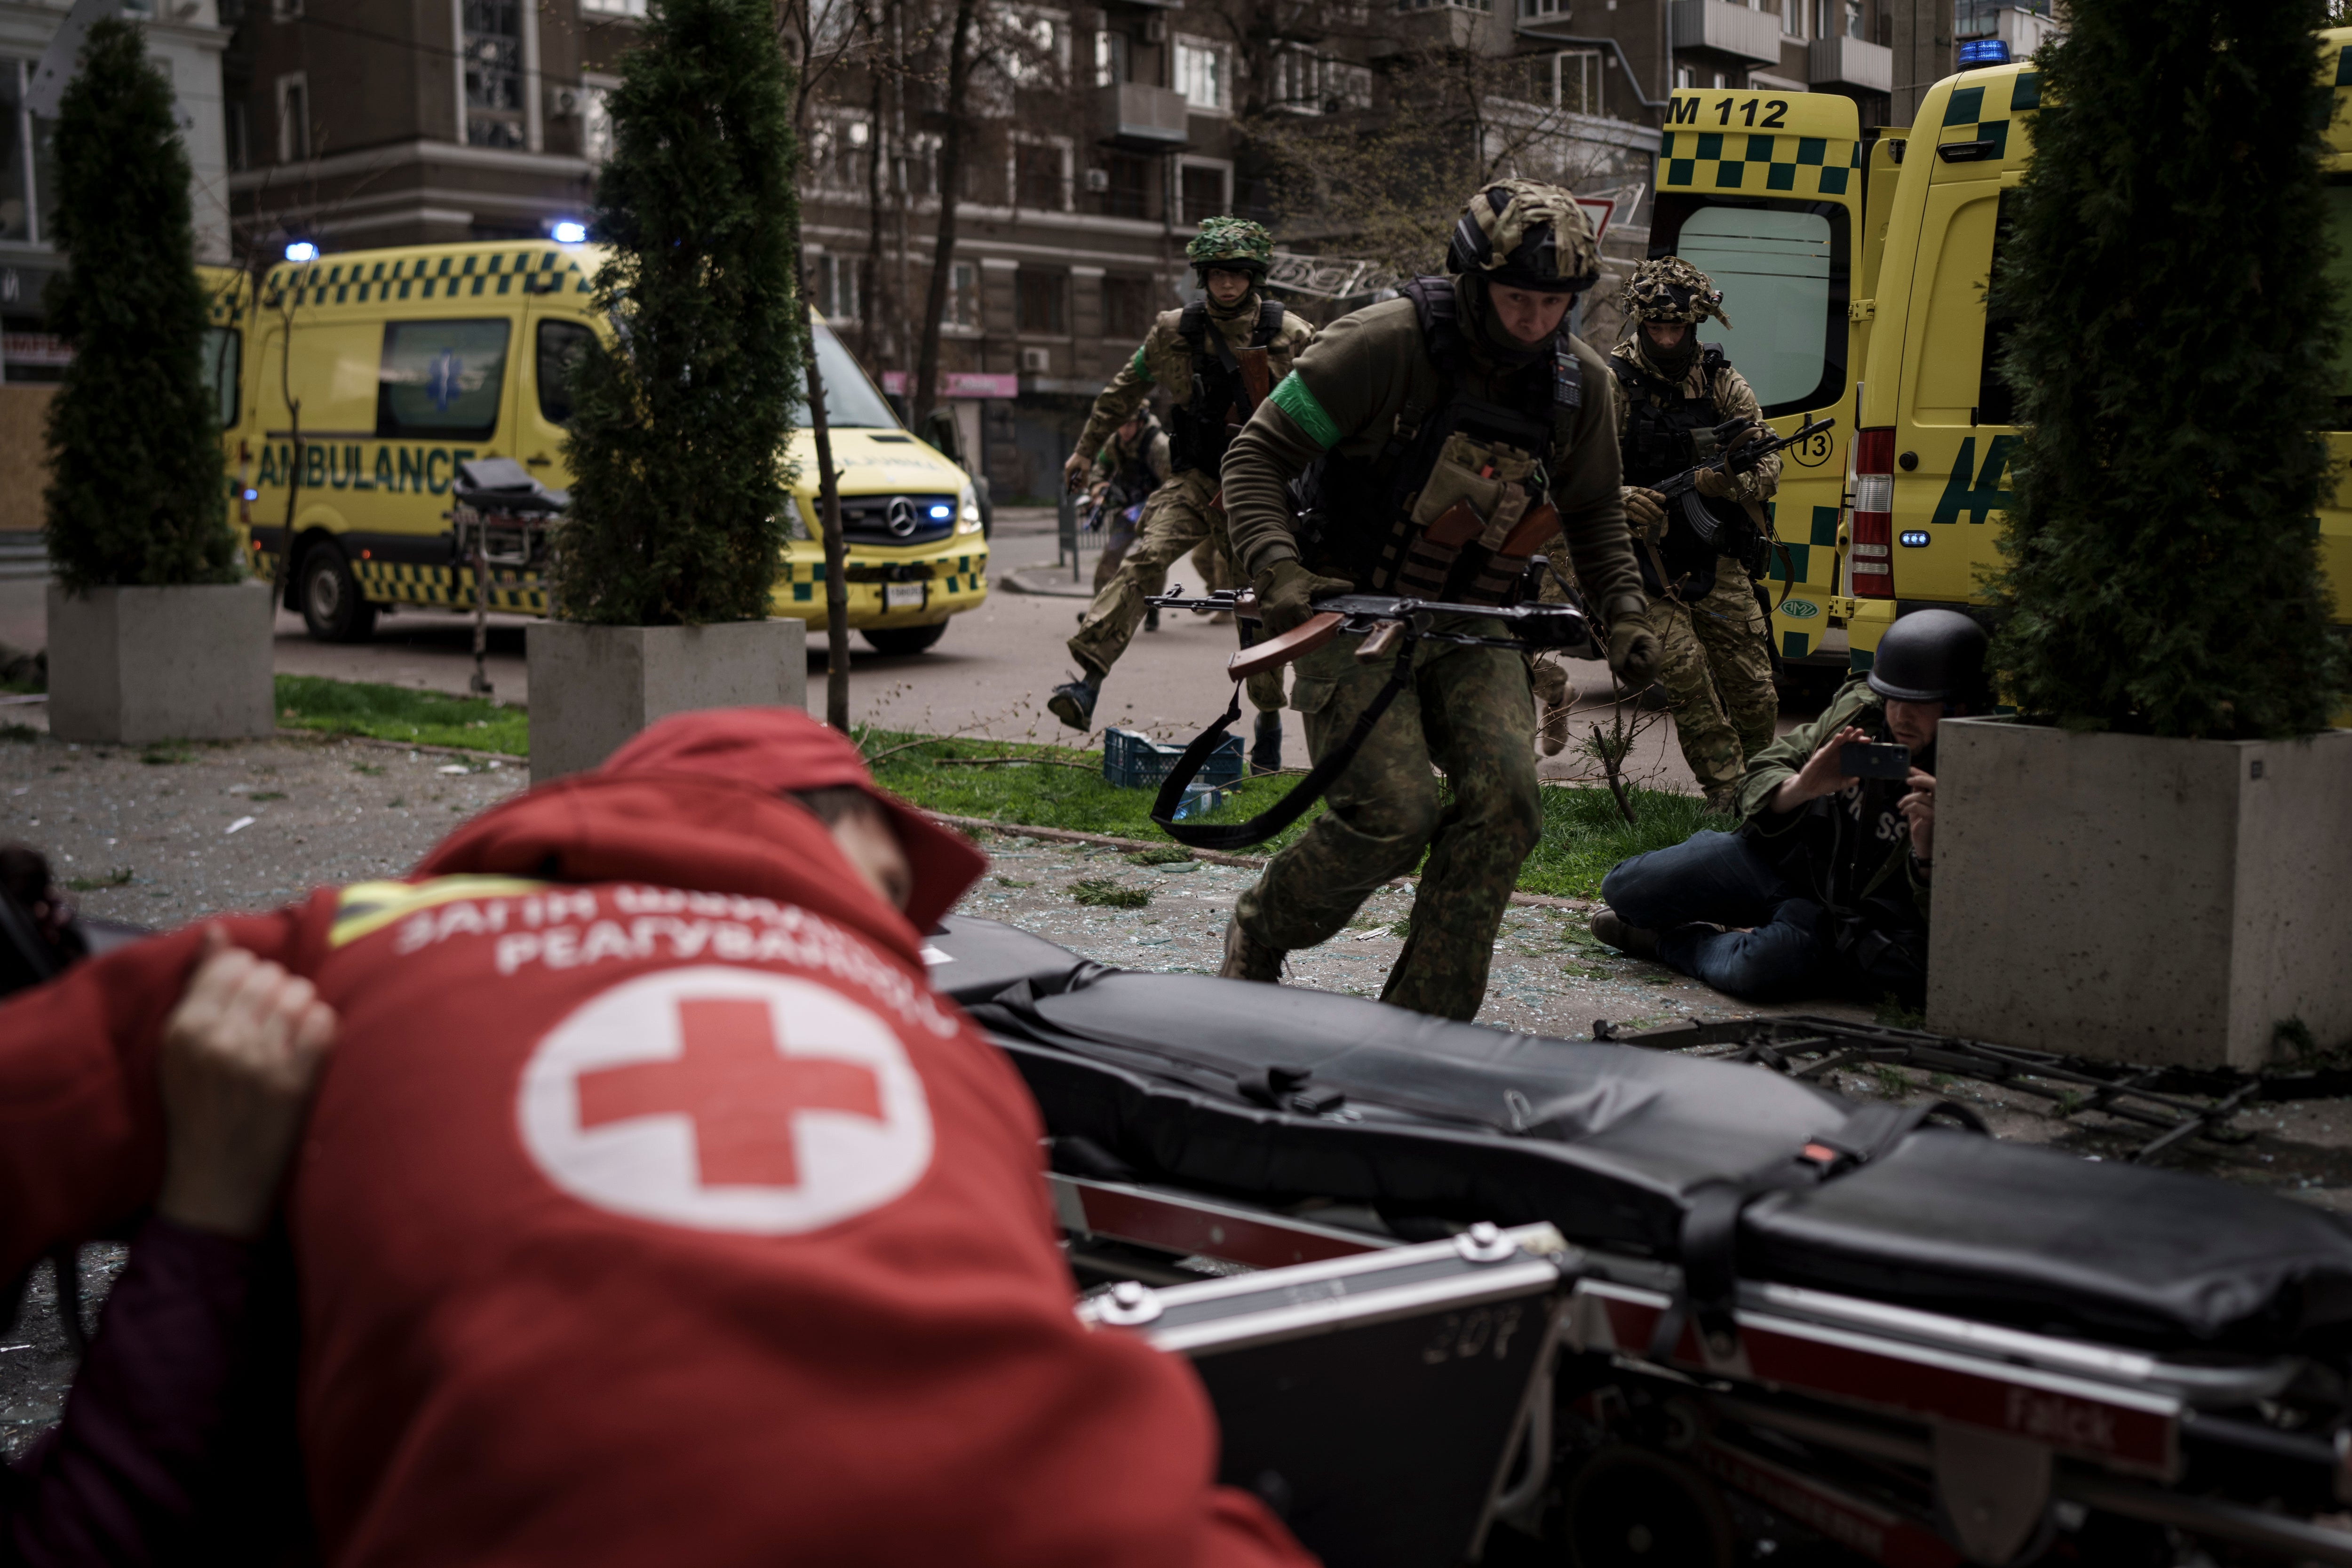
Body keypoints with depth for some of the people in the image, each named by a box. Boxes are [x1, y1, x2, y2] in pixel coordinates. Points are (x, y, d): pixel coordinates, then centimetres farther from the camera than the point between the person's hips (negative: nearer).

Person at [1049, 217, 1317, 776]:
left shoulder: (1291, 336, -3)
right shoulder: (1175, 331, -1)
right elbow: (1125, 389, 13)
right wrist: (1086, 450, 18)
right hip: (1196, 481, 0)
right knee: (1145, 561, -24)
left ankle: (1269, 721, 20)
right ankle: (1088, 680, -33)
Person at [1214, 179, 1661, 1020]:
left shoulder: (1580, 382, 2)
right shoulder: (1384, 343, -15)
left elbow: (1594, 512, 20)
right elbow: (1258, 454, -11)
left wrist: (1624, 614, 6)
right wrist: (1279, 570, -26)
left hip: (1472, 629, 5)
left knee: (1504, 796, -17)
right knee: (1393, 814, -19)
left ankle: (1426, 1016, -4)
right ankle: (1258, 934, 11)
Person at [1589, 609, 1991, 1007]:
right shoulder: (1858, 709, -8)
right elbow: (1760, 776, 2)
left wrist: (1928, 855, -39)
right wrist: (1802, 787, -22)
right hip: (1784, 857, 4)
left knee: (1763, 967, -37)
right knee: (1625, 888, -9)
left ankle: (1668, 942, -4)